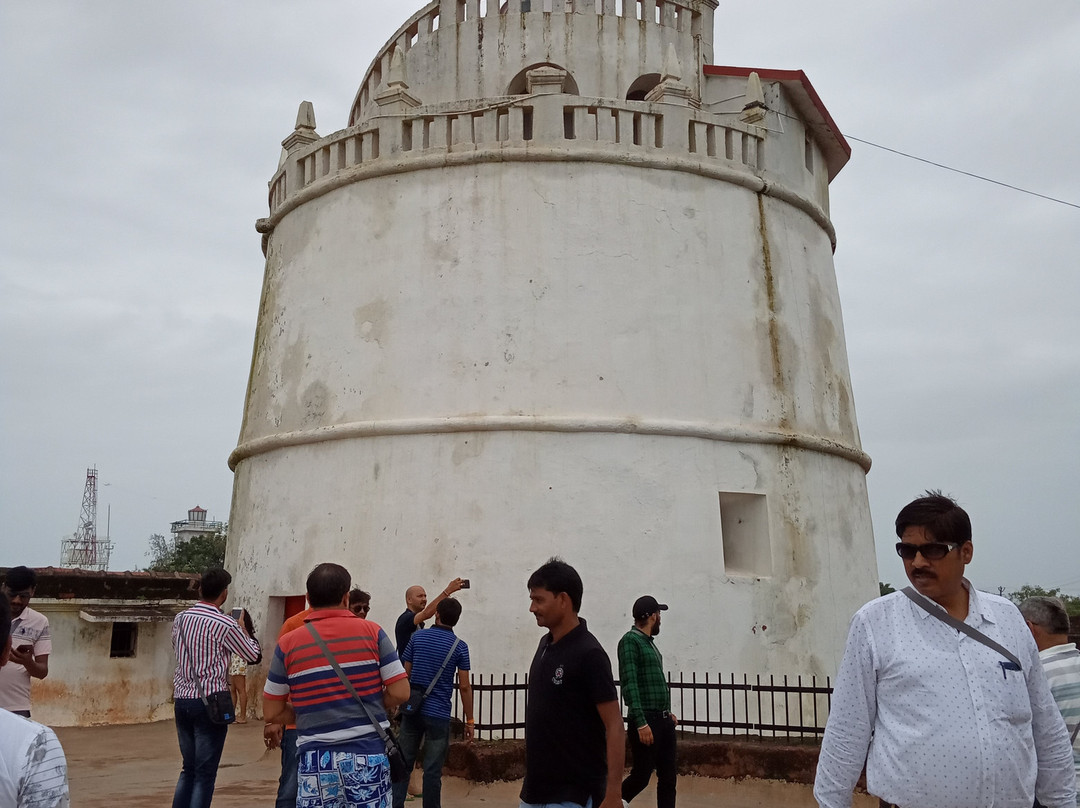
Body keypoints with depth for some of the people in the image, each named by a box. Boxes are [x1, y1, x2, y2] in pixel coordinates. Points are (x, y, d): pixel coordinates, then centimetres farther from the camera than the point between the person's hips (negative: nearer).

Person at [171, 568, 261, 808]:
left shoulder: (180, 619, 5)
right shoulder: (225, 625, -12)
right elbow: (254, 655, 0)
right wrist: (243, 629, 15)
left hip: (182, 700, 6)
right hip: (210, 703, -6)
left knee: (189, 769, 17)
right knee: (205, 773, 1)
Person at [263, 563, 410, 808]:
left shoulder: (288, 644, -1)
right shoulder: (372, 632, -4)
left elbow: (272, 712, 3)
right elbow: (400, 692, -6)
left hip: (316, 760, 1)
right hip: (368, 754, 0)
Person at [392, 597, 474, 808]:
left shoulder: (417, 637, 1)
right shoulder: (460, 647, -6)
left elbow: (405, 674, 4)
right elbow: (464, 686, -7)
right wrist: (469, 720, 0)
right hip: (438, 714, -3)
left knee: (403, 763, 10)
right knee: (432, 770, 4)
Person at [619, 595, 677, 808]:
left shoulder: (649, 642, 15)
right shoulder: (630, 640, -11)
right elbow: (629, 684, -18)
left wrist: (667, 713, 15)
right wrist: (641, 723, -23)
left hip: (663, 720, 8)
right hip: (646, 720, -8)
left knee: (668, 777, 8)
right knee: (641, 776, 0)